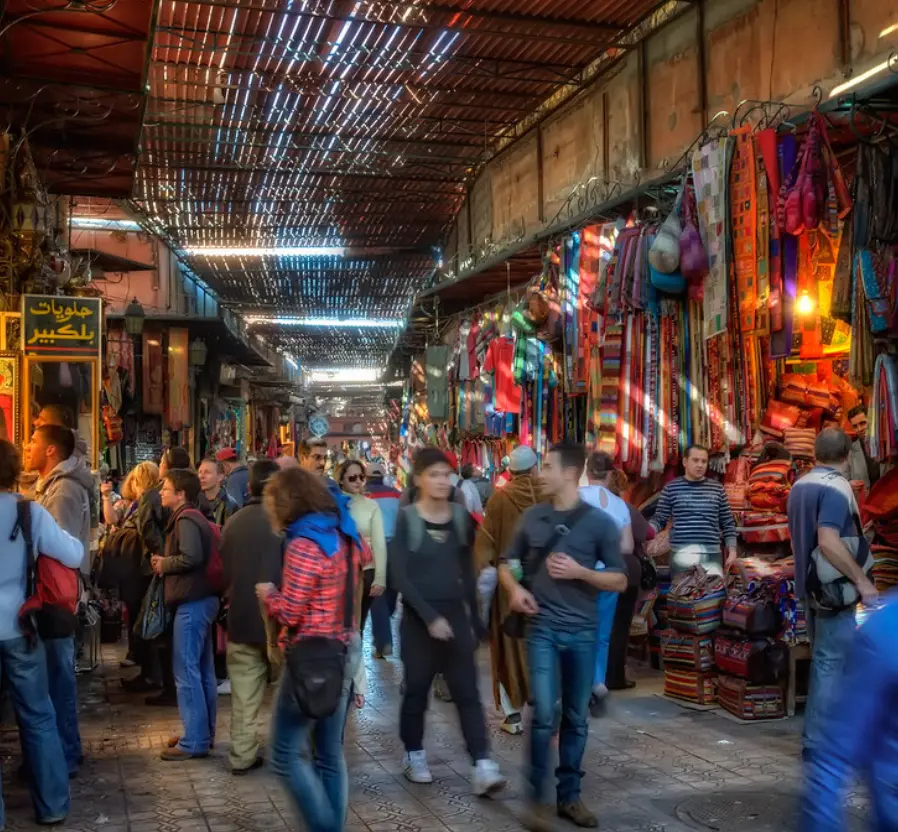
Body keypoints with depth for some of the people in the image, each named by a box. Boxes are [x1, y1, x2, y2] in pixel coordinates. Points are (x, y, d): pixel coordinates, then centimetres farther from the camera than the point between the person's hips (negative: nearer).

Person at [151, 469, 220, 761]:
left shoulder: (185, 519, -14)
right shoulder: (192, 517, 17)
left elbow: (191, 557, -26)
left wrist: (163, 564, -11)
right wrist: (165, 562, 7)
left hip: (192, 602, -10)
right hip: (202, 599, 10)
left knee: (186, 672, -6)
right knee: (203, 670, 14)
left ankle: (194, 741, -3)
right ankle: (205, 733, 21)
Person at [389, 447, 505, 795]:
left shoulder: (461, 517, 4)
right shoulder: (406, 519, -8)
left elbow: (467, 571, 12)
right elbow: (400, 576, -12)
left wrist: (474, 617, 11)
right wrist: (430, 616, -18)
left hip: (455, 613, 3)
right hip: (418, 617, -3)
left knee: (467, 691, -3)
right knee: (417, 689, 9)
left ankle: (483, 767, -7)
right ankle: (414, 756, 27)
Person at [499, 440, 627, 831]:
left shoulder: (599, 522, -4)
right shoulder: (532, 517, 2)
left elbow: (620, 581, -1)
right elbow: (507, 563, 14)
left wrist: (579, 572, -16)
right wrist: (514, 588, -6)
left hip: (582, 632, 0)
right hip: (542, 629, 0)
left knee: (576, 718, 10)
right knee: (544, 715, -8)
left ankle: (569, 796, 25)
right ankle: (537, 798, 7)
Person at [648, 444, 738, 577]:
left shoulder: (717, 489, 9)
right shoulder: (671, 488, 3)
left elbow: (727, 523, 13)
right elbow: (659, 519, 3)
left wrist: (732, 549, 7)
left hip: (712, 553, 2)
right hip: (681, 553, -2)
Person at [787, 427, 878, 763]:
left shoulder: (800, 487, 9)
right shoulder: (836, 488, -18)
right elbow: (828, 542, -28)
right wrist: (862, 581, -22)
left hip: (811, 584, 9)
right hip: (834, 587, -9)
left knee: (823, 661, 18)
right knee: (831, 664, -3)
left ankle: (822, 731, 28)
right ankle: (819, 743, 0)